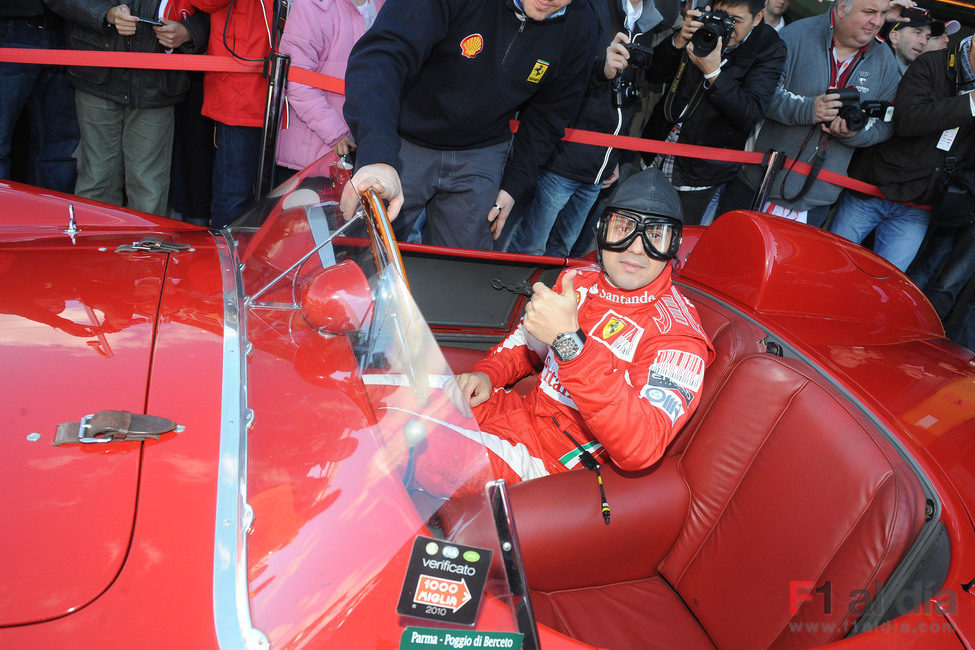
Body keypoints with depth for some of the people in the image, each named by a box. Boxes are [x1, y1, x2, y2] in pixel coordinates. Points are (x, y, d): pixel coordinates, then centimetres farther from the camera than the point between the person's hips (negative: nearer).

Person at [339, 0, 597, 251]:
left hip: (480, 155, 3)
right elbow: (380, 55, -36)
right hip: (405, 144, -2)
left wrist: (513, 185, 1)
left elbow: (547, 116, 4)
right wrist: (377, 156, -52)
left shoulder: (579, 27, -10)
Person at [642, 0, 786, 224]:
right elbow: (656, 74, -1)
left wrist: (713, 72, -31)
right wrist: (679, 41, -19)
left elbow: (751, 115, -22)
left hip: (701, 169, -4)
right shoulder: (703, 25, 0)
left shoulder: (769, 50, -10)